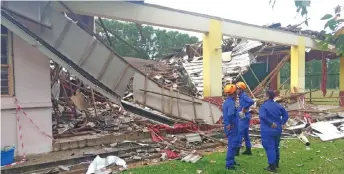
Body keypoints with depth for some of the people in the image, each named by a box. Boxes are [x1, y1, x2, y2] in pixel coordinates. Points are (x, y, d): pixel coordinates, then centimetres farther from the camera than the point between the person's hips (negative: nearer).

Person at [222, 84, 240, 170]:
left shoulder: (227, 102, 11)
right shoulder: (231, 103, -21)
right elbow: (230, 114, -38)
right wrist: (230, 124, -24)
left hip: (230, 127, 10)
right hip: (232, 127, -10)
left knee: (232, 144, 20)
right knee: (232, 145, -2)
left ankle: (231, 161, 32)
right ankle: (229, 164, 5)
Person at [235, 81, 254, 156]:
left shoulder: (244, 96, -15)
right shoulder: (241, 96, 13)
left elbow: (251, 101, -31)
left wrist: (244, 108, -24)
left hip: (244, 117, -10)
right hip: (242, 116, 10)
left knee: (240, 133, -7)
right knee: (245, 133, 15)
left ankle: (237, 150, -3)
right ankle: (248, 150, 23)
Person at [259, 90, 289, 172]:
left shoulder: (263, 106, -14)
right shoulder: (278, 106, 7)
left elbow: (262, 116, -30)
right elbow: (286, 115, 10)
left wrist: (270, 123, -22)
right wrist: (281, 123, 4)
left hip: (268, 131, -7)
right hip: (277, 130, 7)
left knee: (269, 148, -1)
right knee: (276, 147, 21)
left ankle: (272, 166, 2)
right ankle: (276, 163, 35)